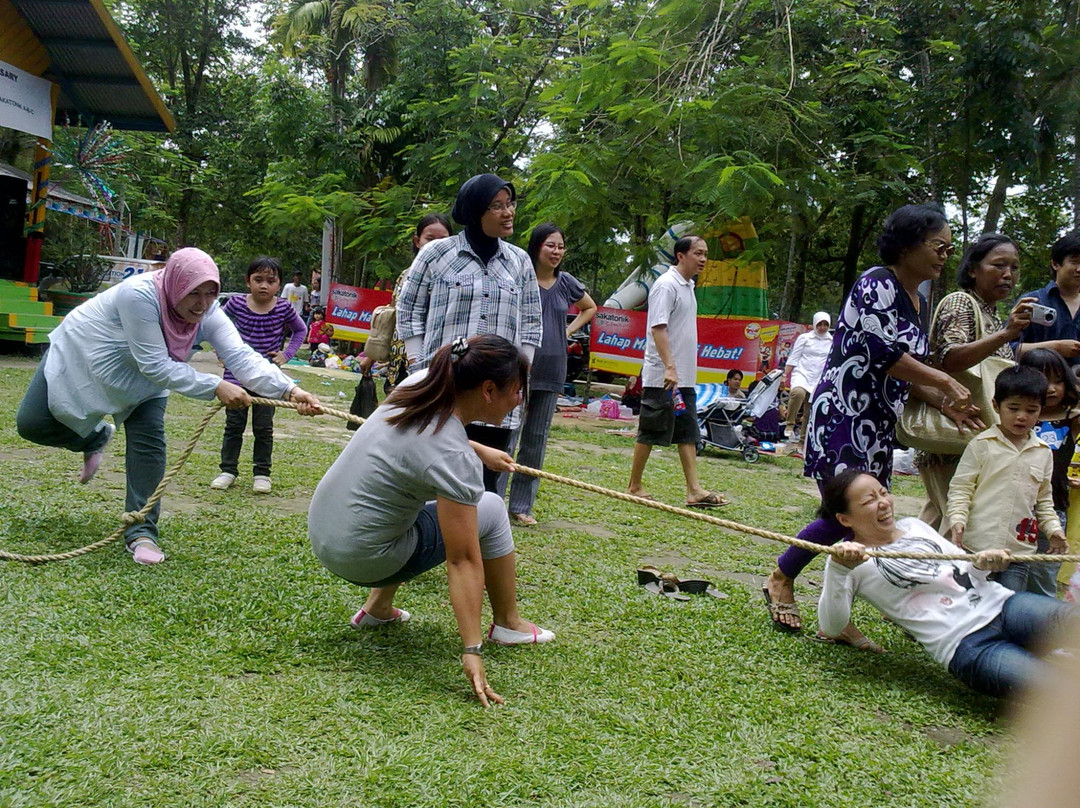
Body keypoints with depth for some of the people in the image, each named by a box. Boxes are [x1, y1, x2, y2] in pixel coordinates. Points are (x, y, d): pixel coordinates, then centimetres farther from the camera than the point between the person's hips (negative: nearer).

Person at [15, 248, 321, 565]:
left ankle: (141, 531, -4)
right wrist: (215, 387, -46)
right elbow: (156, 365, -40)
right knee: (32, 424, -3)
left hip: (138, 383, 3)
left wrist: (289, 390, -50)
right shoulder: (139, 295, -41)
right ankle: (94, 438, 27)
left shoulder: (208, 314, -25)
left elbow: (241, 357, -36)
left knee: (149, 442, -13)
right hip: (79, 354, -3)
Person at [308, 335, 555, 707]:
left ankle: (378, 606, 25)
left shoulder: (418, 384, -5)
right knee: (490, 510, 3)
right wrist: (472, 652, -22)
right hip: (361, 561, -8)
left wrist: (479, 450, 23)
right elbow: (462, 561, -25)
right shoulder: (453, 460, -26)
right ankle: (508, 624, 19)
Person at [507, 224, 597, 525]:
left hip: (551, 373, 5)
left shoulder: (565, 282, 8)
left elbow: (590, 308, 26)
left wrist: (569, 331, 11)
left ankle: (522, 505, 15)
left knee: (537, 439, 8)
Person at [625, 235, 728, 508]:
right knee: (650, 432, -1)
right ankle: (634, 487, 10)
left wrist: (681, 369, 18)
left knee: (688, 433, 6)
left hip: (684, 377, 9)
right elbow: (658, 327, -21)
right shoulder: (667, 285, -13)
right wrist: (669, 367, -28)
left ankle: (694, 490, 7)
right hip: (662, 376, -9)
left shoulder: (688, 286, 15)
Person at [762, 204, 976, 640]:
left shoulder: (918, 303, 17)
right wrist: (945, 382, -14)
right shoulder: (877, 284, -12)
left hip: (879, 424, 9)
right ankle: (781, 579, 12)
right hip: (843, 412, -9)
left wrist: (943, 402, 4)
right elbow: (885, 354, -21)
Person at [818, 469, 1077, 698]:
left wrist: (982, 564, 1)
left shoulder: (914, 526, 20)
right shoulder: (848, 557, 3)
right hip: (967, 646, -6)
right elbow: (831, 628, -7)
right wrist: (838, 569, -22)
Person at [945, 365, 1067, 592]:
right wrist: (957, 519, -16)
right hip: (975, 546, -3)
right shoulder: (982, 445, -2)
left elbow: (1044, 498, 20)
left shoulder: (1044, 453, 10)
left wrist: (1053, 529, 7)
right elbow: (960, 487, -2)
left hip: (1019, 552, 3)